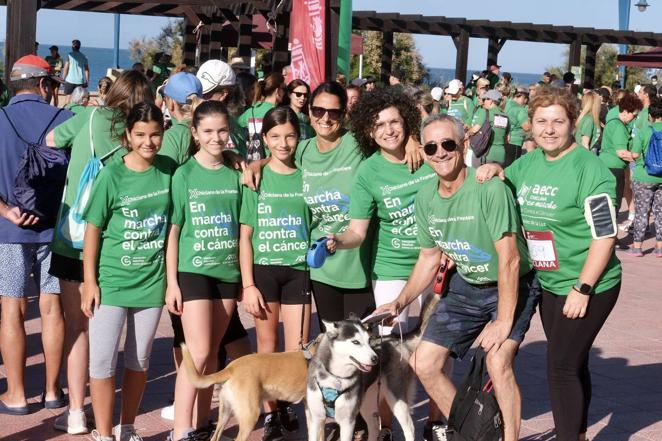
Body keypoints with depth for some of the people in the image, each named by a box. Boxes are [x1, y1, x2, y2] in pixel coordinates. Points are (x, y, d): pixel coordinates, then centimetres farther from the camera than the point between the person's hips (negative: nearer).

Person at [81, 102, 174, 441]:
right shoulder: (112, 175, -10)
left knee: (139, 360, 12)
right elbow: (93, 229, -6)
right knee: (103, 359, -4)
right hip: (111, 279, -3)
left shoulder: (169, 170, 0)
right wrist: (89, 281, -9)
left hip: (151, 280, 3)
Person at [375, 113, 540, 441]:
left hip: (512, 287, -7)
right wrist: (400, 302, -2)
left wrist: (504, 321, -25)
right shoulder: (425, 198, -4)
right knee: (423, 364, 4)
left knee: (497, 362, -27)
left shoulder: (489, 188, -26)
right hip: (465, 287, 7)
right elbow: (429, 258, 9)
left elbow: (509, 259, -25)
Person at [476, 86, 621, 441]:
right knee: (572, 363, 20)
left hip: (588, 286, -7)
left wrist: (582, 289, -20)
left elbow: (604, 235, -19)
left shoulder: (589, 169, -18)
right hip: (549, 283, 7)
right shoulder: (528, 163, 3)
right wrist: (493, 170, -5)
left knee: (562, 365, -8)